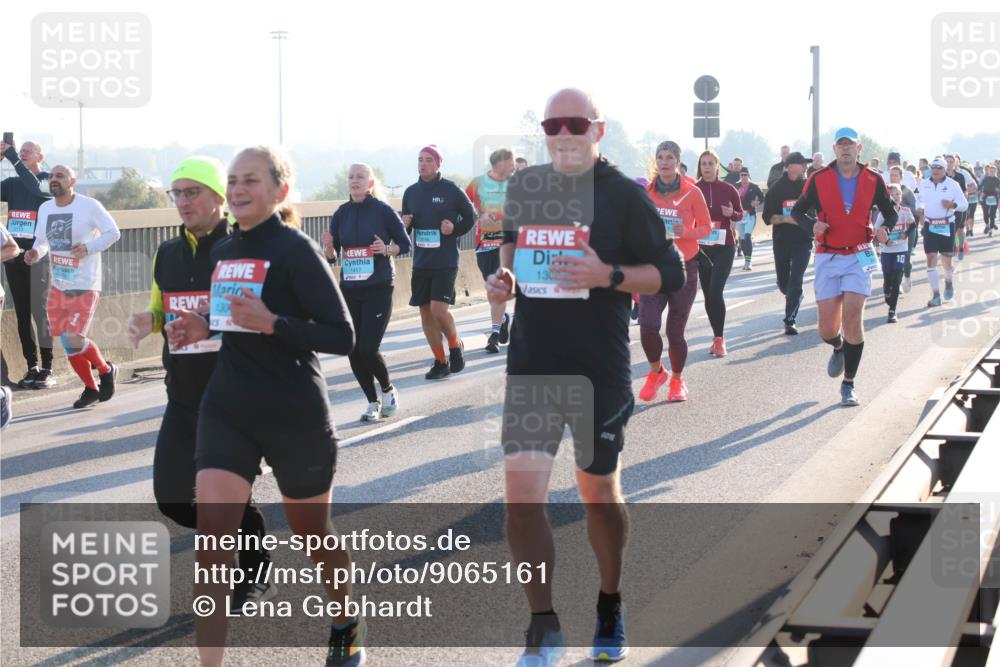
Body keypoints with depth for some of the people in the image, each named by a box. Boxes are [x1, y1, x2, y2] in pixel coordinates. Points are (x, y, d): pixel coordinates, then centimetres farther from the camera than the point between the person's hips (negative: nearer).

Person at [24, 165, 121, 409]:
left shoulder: (90, 206, -12)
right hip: (58, 286, 6)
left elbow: (113, 232, -6)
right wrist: (36, 252, -5)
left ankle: (106, 370, 15)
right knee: (67, 342, 7)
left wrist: (89, 247, -20)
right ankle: (90, 388, 24)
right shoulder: (44, 209, 6)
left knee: (74, 340, -13)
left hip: (84, 287, -6)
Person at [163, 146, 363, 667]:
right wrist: (203, 330, 3)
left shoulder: (296, 250, -12)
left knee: (312, 534, 14)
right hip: (227, 411, 5)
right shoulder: (222, 252, 8)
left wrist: (271, 324, -28)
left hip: (295, 414, -5)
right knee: (209, 540, -11)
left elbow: (342, 337, -17)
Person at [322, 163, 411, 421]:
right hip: (349, 290, 4)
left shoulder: (383, 210, -5)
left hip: (378, 289, -4)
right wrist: (328, 247, -12)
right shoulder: (341, 214, 5)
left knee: (368, 349, -11)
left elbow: (405, 244, 2)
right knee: (353, 351, 2)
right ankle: (372, 402, 19)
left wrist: (387, 249, -16)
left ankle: (388, 391, 16)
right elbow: (332, 257, 9)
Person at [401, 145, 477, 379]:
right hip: (421, 263, 5)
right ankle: (440, 362, 17)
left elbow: (470, 216, 4)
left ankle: (455, 346, 12)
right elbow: (404, 225, 18)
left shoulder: (451, 190, -5)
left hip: (446, 262, -5)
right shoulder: (411, 192, 8)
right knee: (425, 312, 6)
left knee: (438, 309, -15)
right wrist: (403, 225, -4)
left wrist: (455, 229, -12)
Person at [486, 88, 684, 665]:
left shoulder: (623, 194, -6)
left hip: (600, 372, -2)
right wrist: (504, 274, 3)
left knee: (599, 492, 13)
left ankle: (611, 610, 36)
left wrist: (608, 275, -21)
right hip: (531, 367, 3)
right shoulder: (523, 187, 5)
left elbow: (670, 273, -5)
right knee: (522, 497, -9)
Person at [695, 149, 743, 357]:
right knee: (708, 295, 6)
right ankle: (717, 337, 20)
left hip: (724, 247, -2)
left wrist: (732, 213, -13)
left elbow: (740, 214, 9)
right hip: (701, 248, 2)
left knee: (716, 292, -14)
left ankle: (719, 339, -4)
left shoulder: (728, 189, -2)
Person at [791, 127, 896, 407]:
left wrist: (886, 229, -8)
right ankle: (838, 347, 38)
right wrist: (812, 225, -15)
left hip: (859, 257, 0)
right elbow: (798, 210, 6)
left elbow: (890, 211, 14)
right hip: (827, 258, 0)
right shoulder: (819, 179, -1)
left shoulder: (873, 180, 2)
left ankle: (848, 386, 2)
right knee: (827, 328, -2)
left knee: (853, 319, -12)